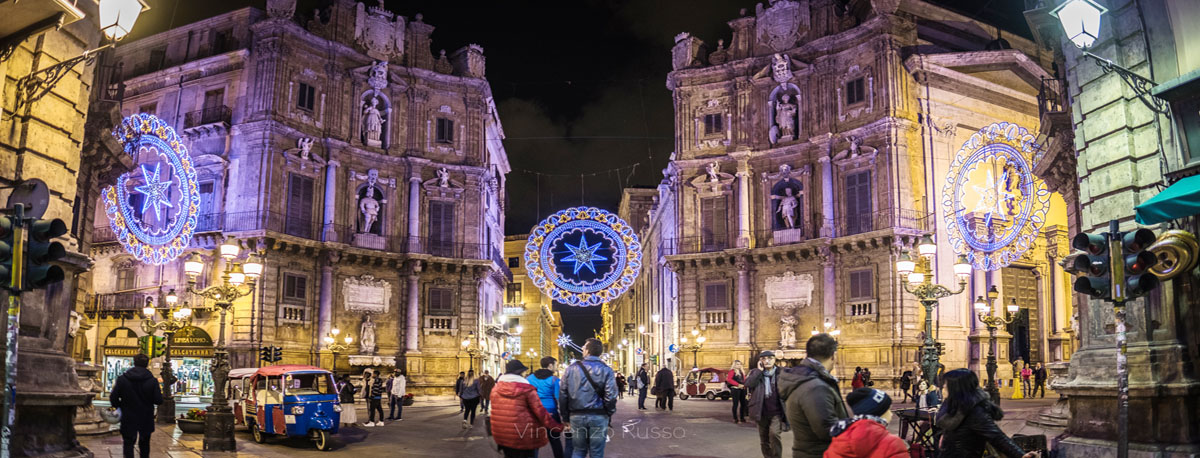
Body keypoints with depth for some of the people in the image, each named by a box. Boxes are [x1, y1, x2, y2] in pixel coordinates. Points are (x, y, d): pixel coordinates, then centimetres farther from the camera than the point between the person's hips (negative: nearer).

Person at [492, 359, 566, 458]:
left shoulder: (495, 389, 3)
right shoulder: (527, 389, -12)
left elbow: (495, 411, 11)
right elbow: (540, 411, -13)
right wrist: (557, 426, -7)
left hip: (501, 435, 5)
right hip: (523, 435, -4)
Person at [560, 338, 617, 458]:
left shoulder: (571, 369, 2)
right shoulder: (606, 370, -5)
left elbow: (563, 394, 2)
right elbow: (610, 396, -12)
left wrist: (565, 416, 10)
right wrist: (609, 414, 3)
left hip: (576, 416, 2)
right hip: (598, 416, -2)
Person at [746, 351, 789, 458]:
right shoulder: (755, 372, 3)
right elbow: (748, 384, -16)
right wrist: (759, 370, -16)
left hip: (776, 412, -2)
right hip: (762, 413, 2)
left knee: (774, 433, -25)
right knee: (764, 440, 11)